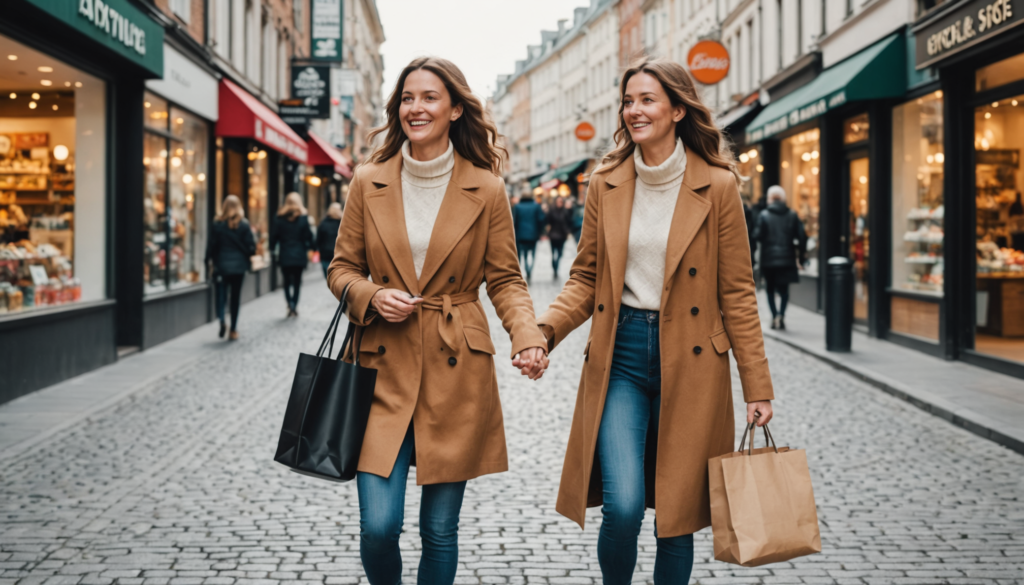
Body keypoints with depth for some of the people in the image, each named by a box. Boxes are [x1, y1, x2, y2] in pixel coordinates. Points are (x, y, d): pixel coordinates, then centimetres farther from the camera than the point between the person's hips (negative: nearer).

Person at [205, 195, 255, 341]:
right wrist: (248, 260, 13)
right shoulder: (244, 225, -4)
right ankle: (233, 330, 10)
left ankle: (221, 319, -22)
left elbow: (212, 245, -4)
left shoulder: (217, 224, -6)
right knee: (235, 296, 8)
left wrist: (209, 259, 9)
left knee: (220, 292, 5)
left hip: (221, 265, -1)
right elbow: (251, 245, -4)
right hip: (239, 265, 1)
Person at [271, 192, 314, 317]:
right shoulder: (303, 217, -4)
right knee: (297, 282, 7)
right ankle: (295, 307, 1)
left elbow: (274, 235, 0)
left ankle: (290, 305, -3)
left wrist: (272, 248, 13)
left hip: (285, 256, 1)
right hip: (299, 255, -1)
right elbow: (308, 235, -3)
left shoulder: (280, 218, 0)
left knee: (287, 282, 12)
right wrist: (309, 248, 11)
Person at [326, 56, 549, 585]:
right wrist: (373, 297, -10)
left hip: (456, 371, 0)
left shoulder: (485, 190, 0)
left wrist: (528, 338, -15)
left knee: (440, 530, 6)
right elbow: (342, 268, 11)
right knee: (378, 526, -5)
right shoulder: (369, 183, 4)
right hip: (384, 368, 1)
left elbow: (505, 280, 4)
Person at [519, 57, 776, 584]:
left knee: (677, 511, 7)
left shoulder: (716, 185, -3)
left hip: (689, 362, -1)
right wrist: (545, 330, -10)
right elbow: (586, 279, 9)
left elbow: (736, 292, -1)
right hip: (620, 356, 1)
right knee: (623, 505, -11)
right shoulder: (606, 183, 5)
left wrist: (757, 387, -2)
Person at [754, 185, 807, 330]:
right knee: (784, 289, 9)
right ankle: (781, 315, -12)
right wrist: (802, 255, 6)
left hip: (768, 259, -2)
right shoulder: (792, 215, 2)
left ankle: (775, 316, 2)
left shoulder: (764, 215, -5)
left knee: (770, 289, 11)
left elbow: (758, 235, -11)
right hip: (787, 258, 2)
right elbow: (802, 236, -2)